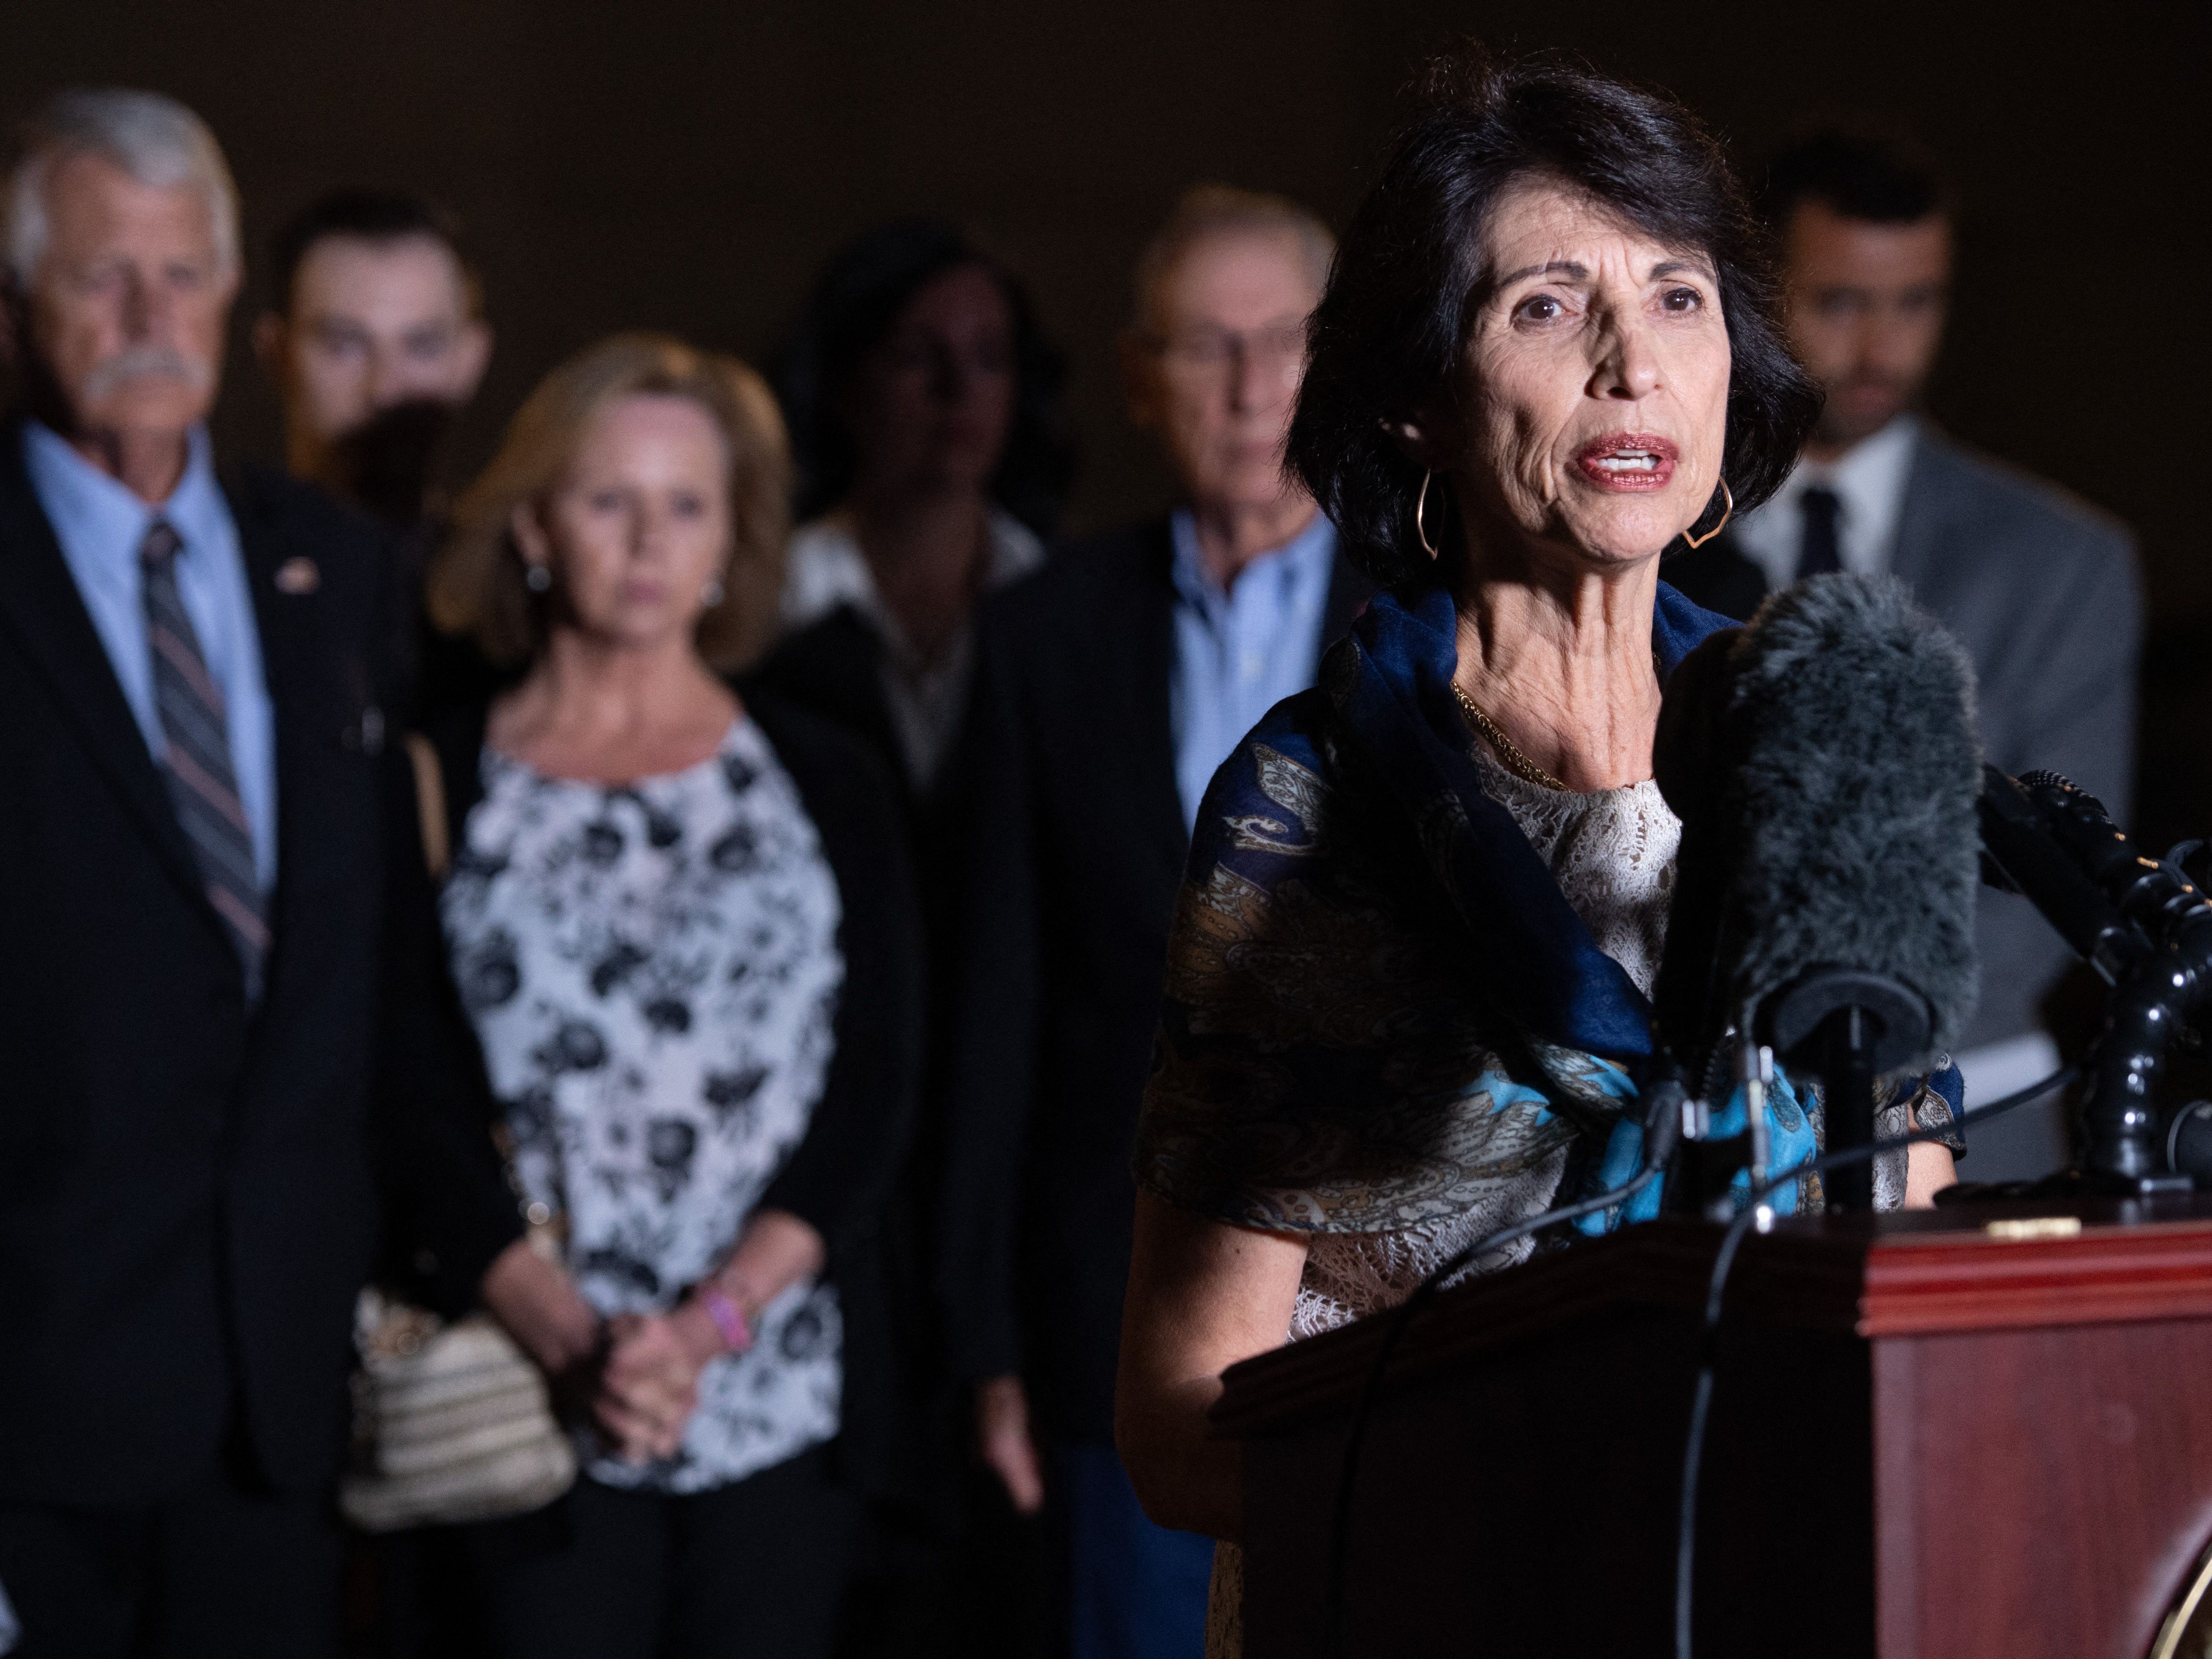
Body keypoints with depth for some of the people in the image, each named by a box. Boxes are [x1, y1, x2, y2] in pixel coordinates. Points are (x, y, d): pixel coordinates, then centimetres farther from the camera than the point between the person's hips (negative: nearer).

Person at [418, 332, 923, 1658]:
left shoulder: (822, 782, 9)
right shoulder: (442, 785, 5)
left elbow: (878, 1086, 3)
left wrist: (715, 1320, -9)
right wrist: (565, 1327, -12)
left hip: (783, 1396, 1)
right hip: (532, 1404, -1)